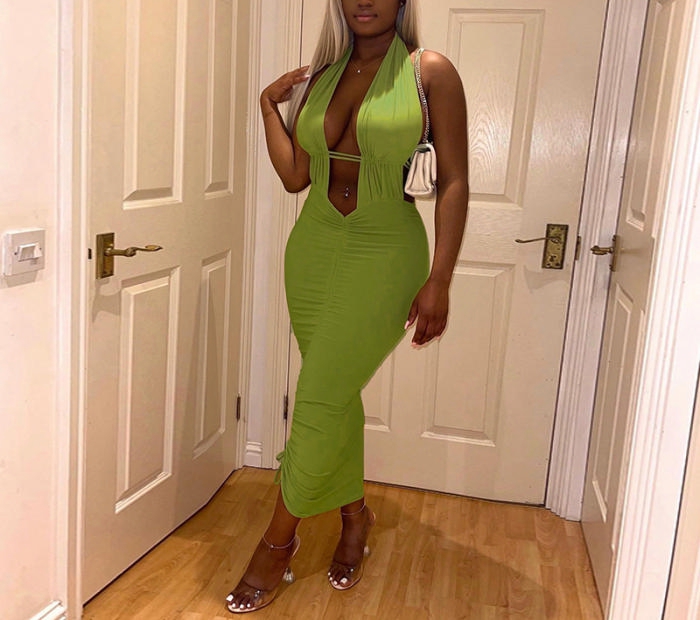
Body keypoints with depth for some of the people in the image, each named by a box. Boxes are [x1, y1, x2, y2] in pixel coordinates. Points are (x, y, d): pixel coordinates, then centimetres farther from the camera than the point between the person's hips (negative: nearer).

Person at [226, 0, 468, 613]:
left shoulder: (431, 72, -7)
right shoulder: (321, 74, 8)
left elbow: (454, 181, -10)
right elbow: (295, 175, 5)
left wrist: (439, 280, -15)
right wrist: (269, 104, 1)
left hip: (384, 257, -5)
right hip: (313, 250, 5)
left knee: (319, 402, -5)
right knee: (336, 392, 15)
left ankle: (279, 538, 16)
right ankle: (355, 511, 37)